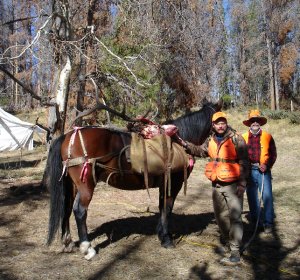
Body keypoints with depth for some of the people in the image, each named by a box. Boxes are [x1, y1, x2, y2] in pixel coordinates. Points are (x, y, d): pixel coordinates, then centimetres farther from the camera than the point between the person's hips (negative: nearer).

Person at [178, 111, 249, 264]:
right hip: (217, 184, 6)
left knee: (235, 216, -5)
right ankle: (226, 237, 43)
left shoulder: (236, 138, -12)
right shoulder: (211, 140, 5)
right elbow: (201, 151, 24)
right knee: (220, 214, 19)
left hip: (233, 184, -6)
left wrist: (242, 183, -18)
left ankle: (235, 252, -1)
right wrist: (186, 145, 13)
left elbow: (244, 162, -14)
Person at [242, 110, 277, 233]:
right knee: (252, 197, 11)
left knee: (267, 196, -6)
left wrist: (267, 165, -10)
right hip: (249, 171, 2)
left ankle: (268, 223, 4)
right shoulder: (243, 137, 4)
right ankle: (255, 221, 25)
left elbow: (273, 154, 3)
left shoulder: (267, 137, 3)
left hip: (263, 171, -1)